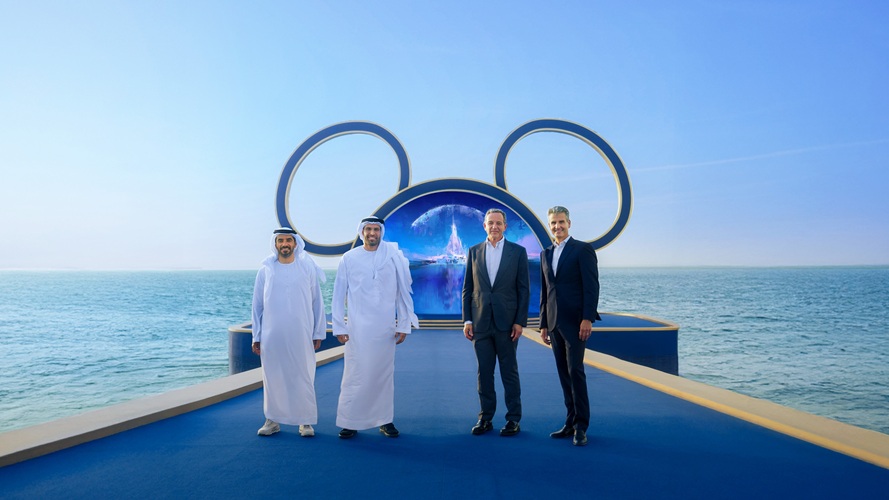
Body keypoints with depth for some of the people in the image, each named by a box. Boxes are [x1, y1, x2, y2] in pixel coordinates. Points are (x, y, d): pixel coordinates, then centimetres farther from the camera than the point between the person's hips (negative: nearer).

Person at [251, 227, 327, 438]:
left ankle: (305, 421, 13)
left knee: (303, 377, 3)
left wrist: (318, 333, 3)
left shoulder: (308, 269, 4)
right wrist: (256, 336, 6)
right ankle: (272, 420, 20)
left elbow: (317, 302, 6)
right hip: (272, 336, 1)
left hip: (301, 335, -1)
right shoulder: (265, 270, 6)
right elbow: (257, 304, 8)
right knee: (272, 378, 8)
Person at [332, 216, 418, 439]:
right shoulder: (349, 259, 3)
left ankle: (385, 420, 19)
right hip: (357, 328, -1)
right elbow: (339, 295, 4)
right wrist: (339, 327, 0)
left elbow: (403, 293, 6)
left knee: (385, 374, 7)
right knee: (355, 375, -1)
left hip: (386, 327, 1)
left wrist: (404, 325, 4)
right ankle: (349, 422, 10)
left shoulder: (394, 257, 4)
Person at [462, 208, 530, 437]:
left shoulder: (518, 251, 1)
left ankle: (513, 419, 15)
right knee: (484, 372, 7)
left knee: (509, 371, 6)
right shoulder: (474, 252, 7)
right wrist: (467, 319, 1)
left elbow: (524, 289, -1)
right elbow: (467, 288, 8)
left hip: (507, 322, -2)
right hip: (480, 322, 2)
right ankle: (485, 418, 17)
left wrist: (520, 321, -7)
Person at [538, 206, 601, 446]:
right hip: (554, 323, 6)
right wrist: (544, 324, 15)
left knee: (575, 370, -9)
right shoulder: (546, 254, 16)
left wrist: (587, 318, -18)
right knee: (564, 373, 8)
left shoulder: (583, 249, -3)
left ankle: (581, 426, 0)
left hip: (575, 321, -6)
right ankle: (571, 423, 15)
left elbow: (591, 286, -10)